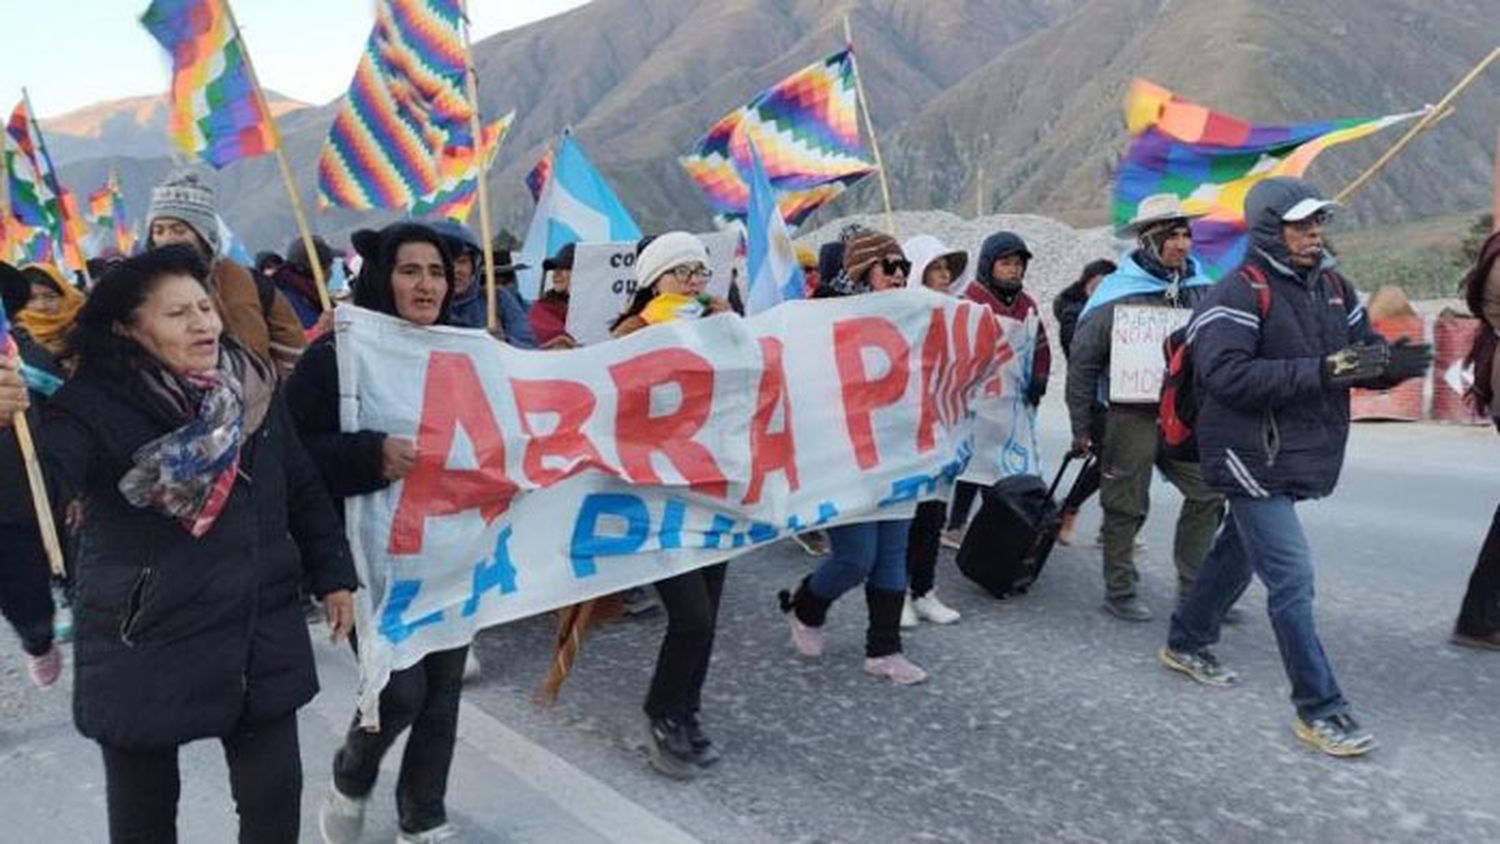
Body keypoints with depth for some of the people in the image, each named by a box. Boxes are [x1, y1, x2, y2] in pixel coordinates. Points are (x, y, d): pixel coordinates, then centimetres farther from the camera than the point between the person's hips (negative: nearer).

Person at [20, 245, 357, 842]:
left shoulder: (255, 388, 2)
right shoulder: (94, 406, -11)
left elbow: (303, 489, 9)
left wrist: (332, 575, 9)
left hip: (261, 637, 3)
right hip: (143, 649, -3)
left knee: (274, 793, 9)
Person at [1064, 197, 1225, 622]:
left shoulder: (1202, 289, 6)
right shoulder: (1114, 295, -10)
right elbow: (1082, 364, -6)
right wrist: (1083, 428, -6)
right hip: (1131, 415, -5)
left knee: (1208, 494, 4)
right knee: (1126, 506, 4)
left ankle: (1193, 588, 18)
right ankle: (1119, 591, 19)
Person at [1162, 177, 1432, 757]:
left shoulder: (1333, 287, 9)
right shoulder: (1239, 294, -15)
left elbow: (1363, 355, 11)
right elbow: (1227, 375, -26)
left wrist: (1395, 362, -13)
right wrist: (1320, 371, -29)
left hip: (1301, 457, 8)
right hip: (1253, 458, -8)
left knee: (1238, 554, 20)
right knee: (1292, 579, -6)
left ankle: (1186, 644, 39)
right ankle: (1319, 709, 5)